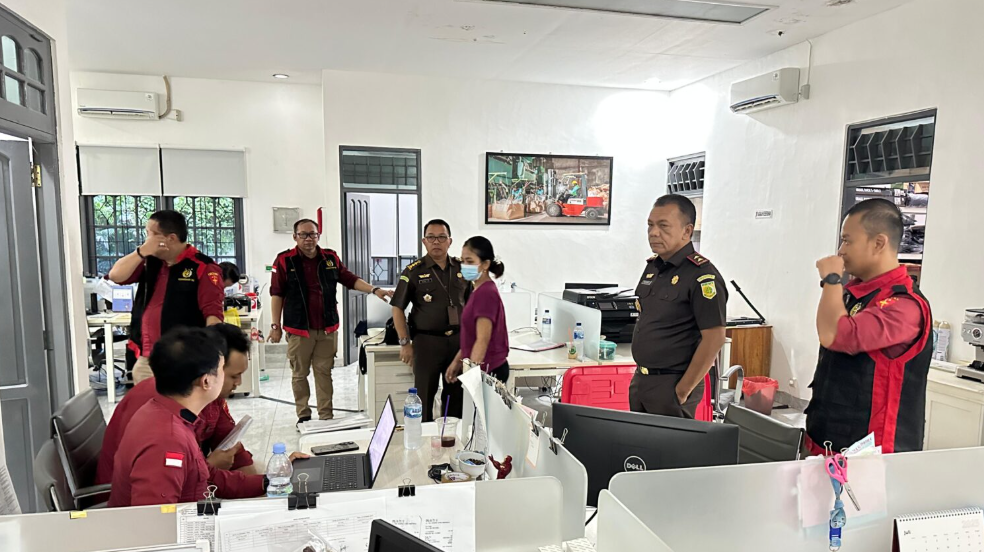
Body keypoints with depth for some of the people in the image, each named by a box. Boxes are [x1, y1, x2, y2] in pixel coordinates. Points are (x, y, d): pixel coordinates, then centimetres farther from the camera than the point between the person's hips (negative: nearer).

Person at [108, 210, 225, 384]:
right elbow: (115, 275, 6)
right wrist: (142, 252, -7)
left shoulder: (202, 268, -10)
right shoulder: (150, 264, 13)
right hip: (145, 361, 7)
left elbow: (213, 313, -17)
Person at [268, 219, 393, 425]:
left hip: (327, 329, 3)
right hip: (299, 330, -2)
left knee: (324, 372, 9)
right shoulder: (285, 260, -4)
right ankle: (303, 416, 19)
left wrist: (374, 290, -3)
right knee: (300, 374, 7)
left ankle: (326, 416, 16)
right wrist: (275, 325, -5)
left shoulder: (331, 258, 6)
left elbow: (350, 279, 10)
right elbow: (277, 294, -3)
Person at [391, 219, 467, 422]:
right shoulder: (414, 271, -5)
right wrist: (405, 343, -7)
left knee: (456, 394, 12)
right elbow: (398, 308, -3)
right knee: (424, 396, 5)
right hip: (427, 341, -3)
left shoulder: (462, 268, 5)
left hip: (458, 339, 3)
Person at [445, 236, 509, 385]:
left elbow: (482, 340, -22)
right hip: (480, 369, 9)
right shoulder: (479, 290, 11)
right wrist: (457, 362, 17)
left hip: (488, 371, -9)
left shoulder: (486, 293, -18)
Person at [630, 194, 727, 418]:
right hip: (640, 380, 8)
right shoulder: (652, 266, 8)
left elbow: (714, 339, -19)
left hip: (670, 385, -7)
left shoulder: (702, 276, -16)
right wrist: (640, 374, 12)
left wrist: (682, 392, -16)